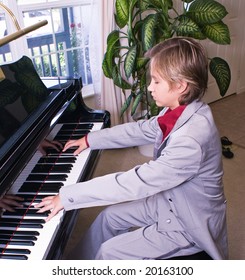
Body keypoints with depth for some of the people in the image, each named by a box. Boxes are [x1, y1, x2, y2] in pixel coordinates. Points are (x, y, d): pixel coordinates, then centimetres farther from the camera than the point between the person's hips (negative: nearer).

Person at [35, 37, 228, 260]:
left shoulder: (192, 139, -37)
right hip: (170, 200, 8)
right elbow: (140, 130, 5)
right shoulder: (179, 111, -10)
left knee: (109, 252, -4)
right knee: (109, 217, 13)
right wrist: (89, 140, 11)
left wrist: (68, 196, -30)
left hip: (190, 224, -8)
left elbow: (135, 182, -37)